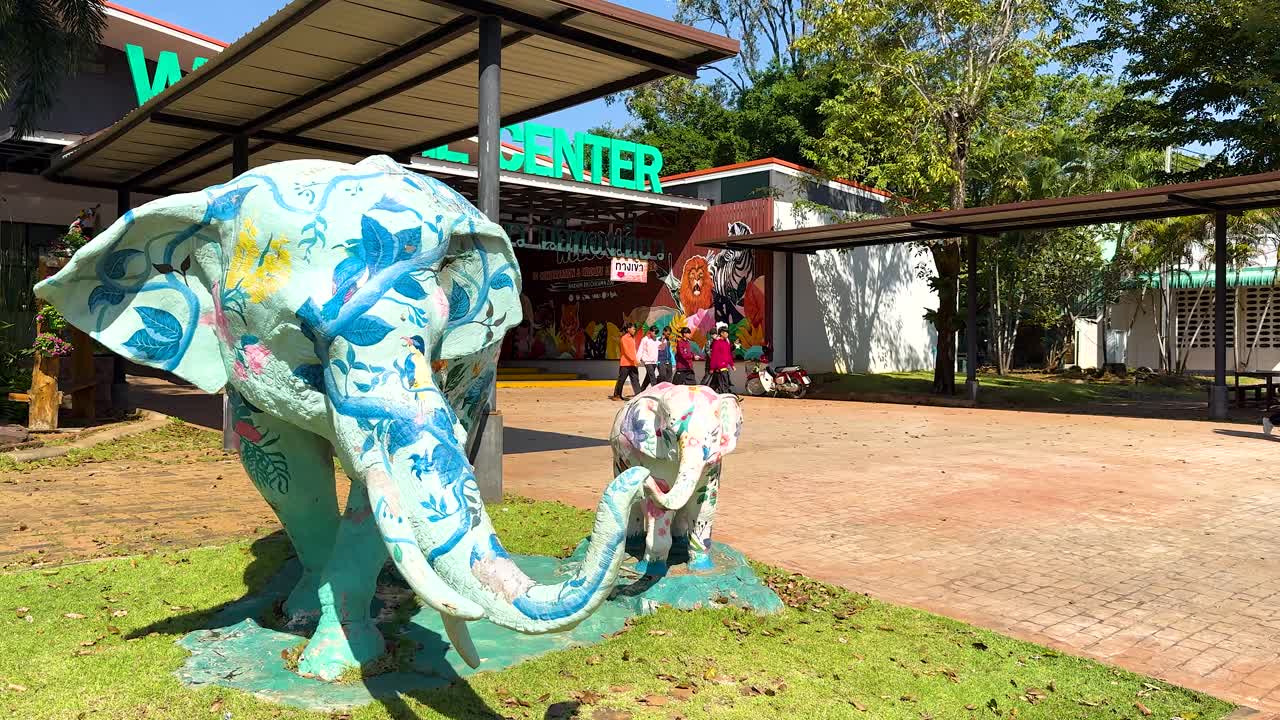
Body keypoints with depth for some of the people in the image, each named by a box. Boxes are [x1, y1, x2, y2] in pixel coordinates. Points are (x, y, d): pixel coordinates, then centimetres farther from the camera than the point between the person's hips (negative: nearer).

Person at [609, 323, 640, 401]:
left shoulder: (632, 338, 15)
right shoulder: (624, 338, -10)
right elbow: (626, 351, -17)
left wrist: (635, 360, 11)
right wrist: (634, 360, -22)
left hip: (632, 363, 7)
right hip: (625, 363, -7)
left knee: (635, 379, -2)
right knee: (621, 380, 3)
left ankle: (638, 394, -6)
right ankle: (616, 395, 15)